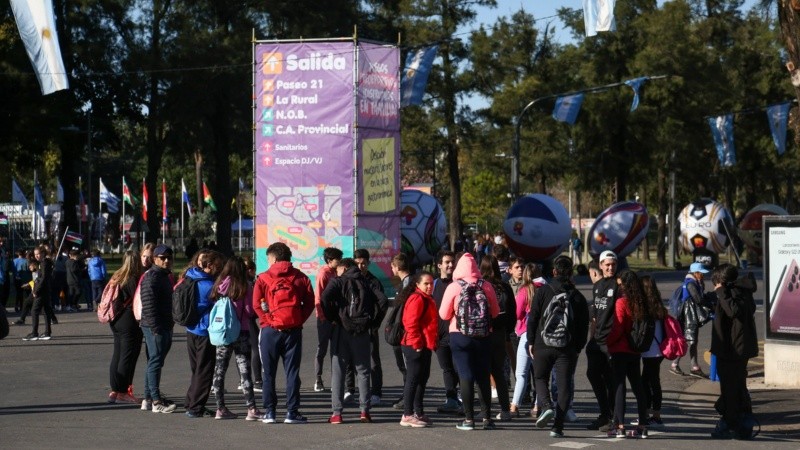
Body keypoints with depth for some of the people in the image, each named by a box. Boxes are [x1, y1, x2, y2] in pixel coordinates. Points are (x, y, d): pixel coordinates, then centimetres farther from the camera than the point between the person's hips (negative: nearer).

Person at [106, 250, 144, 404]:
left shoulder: (116, 277, 9)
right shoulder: (134, 280, -14)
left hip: (116, 322, 8)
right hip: (129, 323, -8)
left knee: (117, 355, 13)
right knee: (128, 357, -2)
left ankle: (114, 391, 17)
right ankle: (122, 392, -1)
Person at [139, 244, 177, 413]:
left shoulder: (165, 276, 18)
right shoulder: (151, 277, -14)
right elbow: (149, 304, -21)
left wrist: (170, 324, 20)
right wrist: (155, 327, -25)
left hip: (165, 327, 10)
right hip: (155, 327, -10)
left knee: (154, 362, 14)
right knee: (155, 362, -8)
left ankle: (148, 399, 22)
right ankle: (156, 401, -7)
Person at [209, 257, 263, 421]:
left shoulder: (219, 286, 3)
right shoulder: (244, 287, -8)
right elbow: (250, 312, -8)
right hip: (240, 333, -4)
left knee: (219, 371, 11)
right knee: (244, 371, -2)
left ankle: (220, 409, 12)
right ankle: (251, 409, -5)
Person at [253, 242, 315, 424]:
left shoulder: (263, 278, -1)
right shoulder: (301, 278, 5)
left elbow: (257, 304, -9)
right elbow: (310, 303, -1)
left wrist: (267, 321, -2)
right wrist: (299, 321, 1)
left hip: (270, 330, -1)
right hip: (294, 330, 1)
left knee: (269, 373, 7)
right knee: (292, 372, 4)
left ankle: (269, 411, 7)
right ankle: (292, 412, 2)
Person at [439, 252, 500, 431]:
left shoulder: (453, 287, -9)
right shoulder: (486, 286, -3)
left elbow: (444, 315, -4)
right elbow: (495, 312, 5)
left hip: (460, 336, -2)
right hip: (483, 336, 2)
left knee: (466, 377, 2)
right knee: (483, 377, 9)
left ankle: (469, 419, 0)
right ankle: (487, 418, 10)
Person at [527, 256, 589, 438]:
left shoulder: (542, 292, -2)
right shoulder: (578, 297, 3)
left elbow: (533, 318, -2)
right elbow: (584, 325, 5)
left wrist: (531, 342, 7)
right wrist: (578, 348, 13)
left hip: (543, 346, -1)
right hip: (568, 348, 1)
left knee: (540, 378, 18)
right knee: (564, 385, 6)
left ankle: (546, 406, -9)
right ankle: (557, 426, 1)